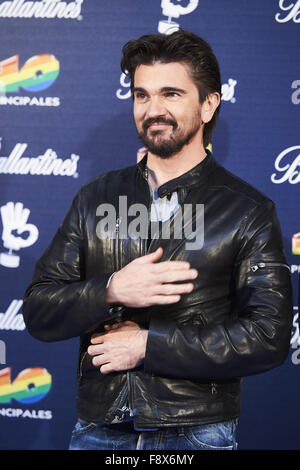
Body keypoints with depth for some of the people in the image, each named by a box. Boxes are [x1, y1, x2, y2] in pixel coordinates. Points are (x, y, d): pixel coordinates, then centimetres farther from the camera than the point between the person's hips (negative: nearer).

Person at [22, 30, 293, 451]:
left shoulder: (248, 211, -3)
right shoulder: (95, 199, 6)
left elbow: (269, 338, -11)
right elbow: (38, 312, 3)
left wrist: (148, 345, -13)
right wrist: (111, 290, -16)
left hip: (196, 434, -2)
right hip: (97, 429, 3)